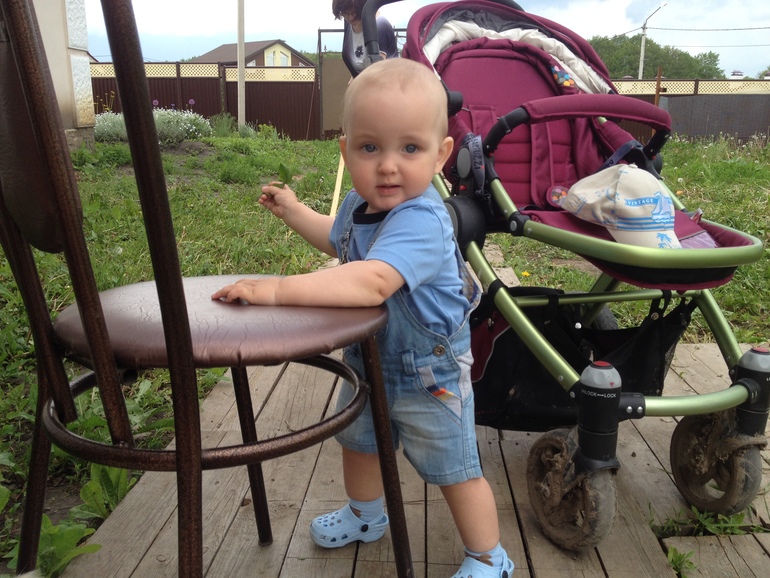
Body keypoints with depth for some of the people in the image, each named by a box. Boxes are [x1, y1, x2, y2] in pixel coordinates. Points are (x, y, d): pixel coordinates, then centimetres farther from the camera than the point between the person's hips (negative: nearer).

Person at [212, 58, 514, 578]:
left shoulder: (421, 220, -36)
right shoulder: (360, 203, -6)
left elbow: (371, 281, -52)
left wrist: (278, 289, -52)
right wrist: (293, 210, 19)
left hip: (429, 375, -9)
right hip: (369, 360, 9)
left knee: (456, 472, 9)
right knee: (357, 440, 29)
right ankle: (366, 516, 58)